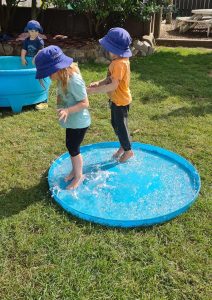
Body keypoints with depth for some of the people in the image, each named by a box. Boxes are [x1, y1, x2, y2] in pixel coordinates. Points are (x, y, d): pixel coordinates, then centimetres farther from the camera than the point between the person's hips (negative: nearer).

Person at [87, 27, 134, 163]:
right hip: (116, 100, 10)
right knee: (115, 124, 22)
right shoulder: (118, 61, 4)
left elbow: (113, 85, -31)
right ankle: (123, 146, 40)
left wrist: (94, 90, -28)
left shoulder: (120, 64, -28)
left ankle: (128, 150, 25)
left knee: (121, 126, 6)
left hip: (121, 101, -10)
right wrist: (99, 83, -4)